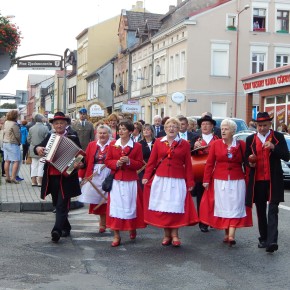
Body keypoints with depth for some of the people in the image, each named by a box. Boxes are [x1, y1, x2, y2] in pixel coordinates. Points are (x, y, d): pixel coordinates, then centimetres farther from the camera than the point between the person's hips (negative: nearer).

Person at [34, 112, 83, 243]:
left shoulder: (73, 138, -1)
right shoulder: (49, 137, 12)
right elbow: (38, 147, 9)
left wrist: (80, 163, -25)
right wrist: (38, 149, -15)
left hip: (66, 177, -6)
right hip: (52, 177, 6)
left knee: (62, 205, -10)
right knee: (57, 204, 16)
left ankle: (57, 230, -19)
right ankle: (66, 228, 30)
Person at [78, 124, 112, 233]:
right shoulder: (91, 145, 10)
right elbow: (86, 161, 7)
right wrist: (81, 175, 2)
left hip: (108, 176, -3)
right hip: (94, 176, 3)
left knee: (106, 199, 0)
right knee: (96, 200, 4)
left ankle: (103, 224, 15)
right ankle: (103, 223, 18)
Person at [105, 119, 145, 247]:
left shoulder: (137, 146, 0)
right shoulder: (112, 145, 7)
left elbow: (140, 164, 0)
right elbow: (107, 161, 6)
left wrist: (129, 161, -17)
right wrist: (116, 163, -13)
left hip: (130, 181, -1)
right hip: (116, 180, 1)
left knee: (130, 206, 4)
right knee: (115, 206, -2)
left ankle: (132, 229, 31)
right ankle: (116, 235, 4)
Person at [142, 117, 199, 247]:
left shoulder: (184, 144, 4)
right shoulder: (158, 142, 7)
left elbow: (188, 165, 3)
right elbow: (152, 161, 6)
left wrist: (190, 182, 1)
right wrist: (146, 176, -1)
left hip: (177, 181, -1)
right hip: (160, 180, 1)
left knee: (175, 206, -2)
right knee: (162, 207, 3)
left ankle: (174, 234, 7)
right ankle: (166, 234, 12)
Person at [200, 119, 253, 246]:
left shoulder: (241, 144, 2)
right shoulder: (216, 144, 2)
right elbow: (210, 163, 2)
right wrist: (206, 180, 0)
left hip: (237, 182, -1)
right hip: (220, 181, 1)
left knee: (235, 207, -6)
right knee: (222, 206, 4)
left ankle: (231, 235, -10)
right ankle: (226, 234, 14)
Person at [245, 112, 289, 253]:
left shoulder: (278, 137, 2)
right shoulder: (250, 139, 9)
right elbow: (246, 159, 12)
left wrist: (273, 147, -18)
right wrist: (250, 163, -11)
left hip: (273, 180, -3)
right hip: (257, 181, 3)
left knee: (273, 210, -10)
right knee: (261, 211, 11)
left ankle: (272, 241, -17)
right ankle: (263, 238, 21)